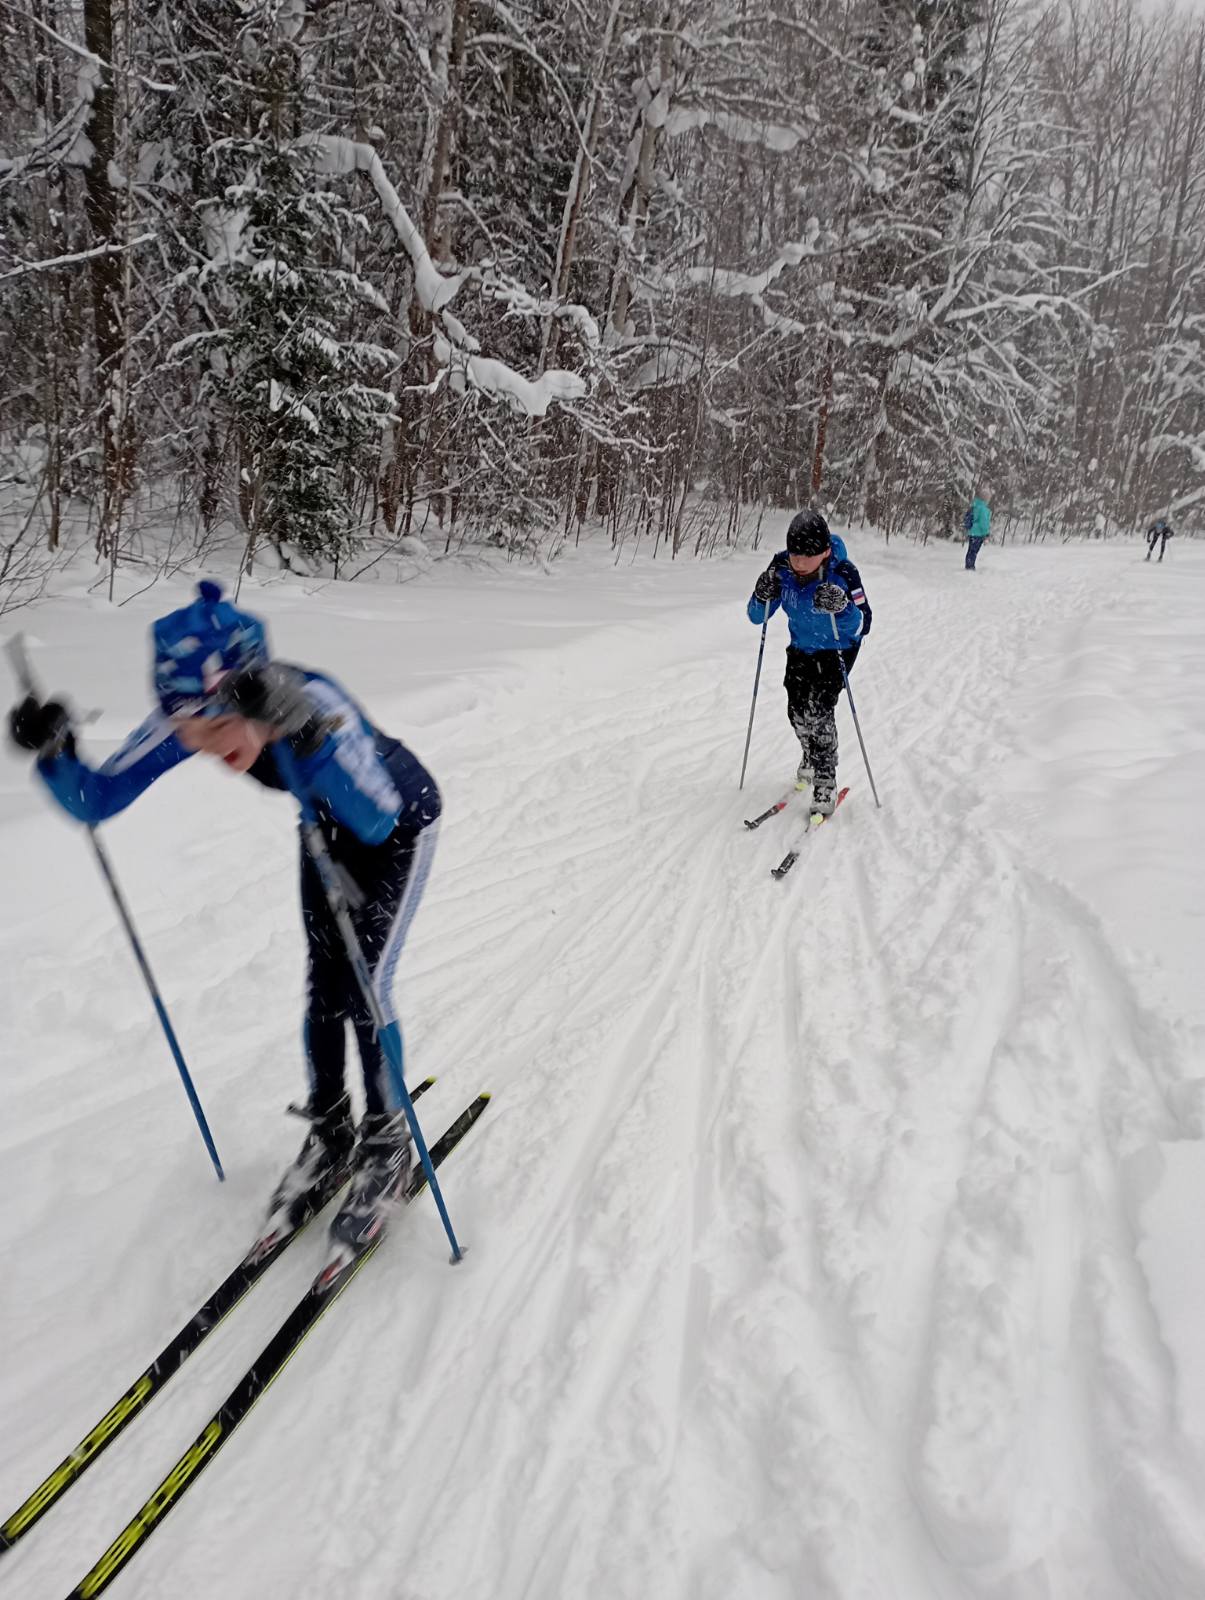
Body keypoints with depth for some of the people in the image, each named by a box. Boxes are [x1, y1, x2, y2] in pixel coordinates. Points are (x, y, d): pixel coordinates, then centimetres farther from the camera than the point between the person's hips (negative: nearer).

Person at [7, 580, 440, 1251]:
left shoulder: (313, 698, -42)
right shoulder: (190, 719, -26)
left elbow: (376, 820, -55)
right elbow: (95, 800, -20)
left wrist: (305, 730, -66)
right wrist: (54, 752, -39)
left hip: (402, 820, -5)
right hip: (329, 826, 5)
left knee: (361, 987, -8)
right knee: (325, 986, 5)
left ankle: (388, 1145, 14)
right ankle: (329, 1135, 27)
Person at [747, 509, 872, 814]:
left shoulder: (842, 573, -30)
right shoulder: (782, 568, -20)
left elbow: (861, 627, -31)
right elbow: (757, 617, -13)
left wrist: (840, 609, -50)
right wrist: (764, 595, -35)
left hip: (837, 649, -4)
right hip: (801, 648, 4)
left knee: (819, 709, -18)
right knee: (797, 709, 5)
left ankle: (825, 784, -7)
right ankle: (811, 756, 37)